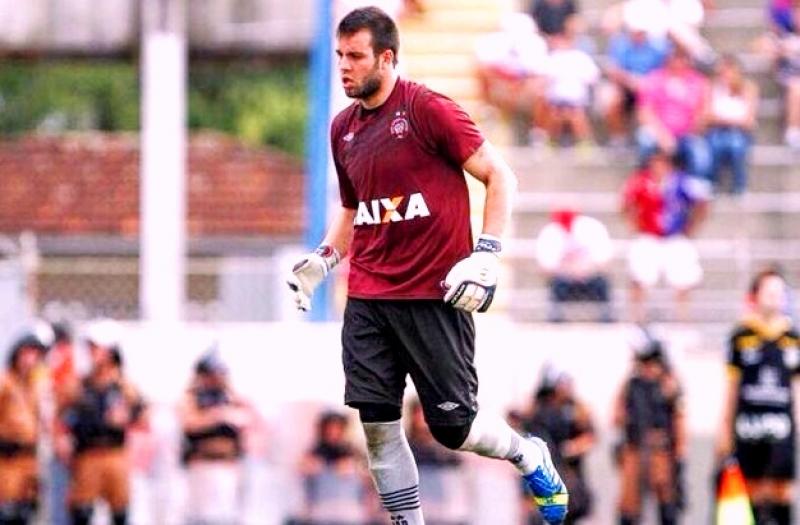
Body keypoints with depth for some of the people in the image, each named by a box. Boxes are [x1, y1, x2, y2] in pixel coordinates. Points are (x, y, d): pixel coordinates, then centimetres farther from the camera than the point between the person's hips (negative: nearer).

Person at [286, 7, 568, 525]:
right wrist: (322, 260, 10)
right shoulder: (343, 129, 11)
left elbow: (500, 176, -8)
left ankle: (530, 456, 30)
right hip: (368, 297, 6)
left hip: (435, 295, -6)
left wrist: (485, 255, -16)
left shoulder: (427, 109, -9)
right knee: (377, 423, -3)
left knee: (453, 425, -1)